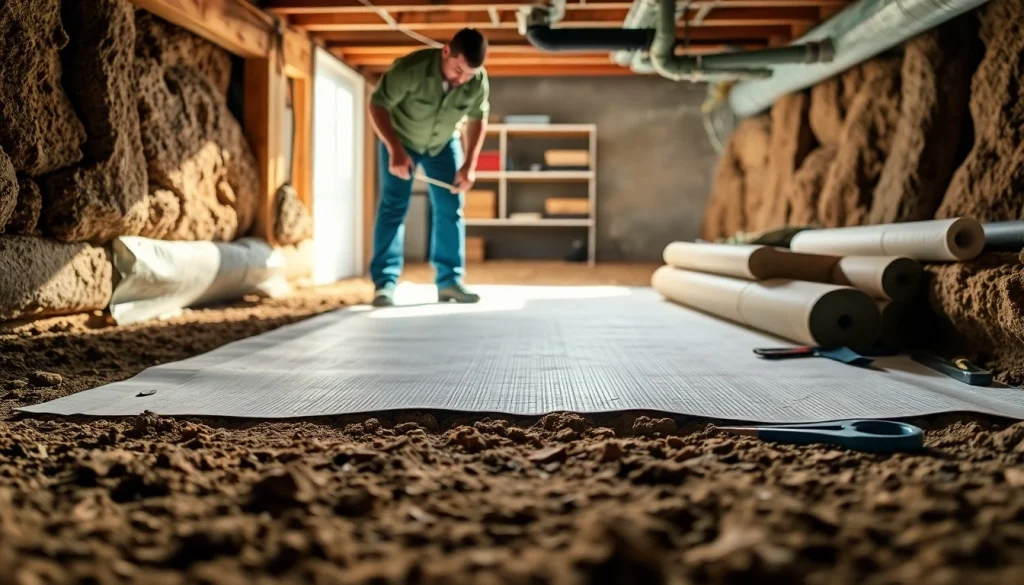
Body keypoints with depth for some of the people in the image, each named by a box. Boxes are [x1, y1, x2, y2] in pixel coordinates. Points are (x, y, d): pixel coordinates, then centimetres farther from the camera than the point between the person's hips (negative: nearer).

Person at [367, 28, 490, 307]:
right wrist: (395, 150, -34)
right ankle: (385, 282, -10)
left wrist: (469, 164, -14)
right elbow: (377, 105, -26)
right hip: (400, 138, -3)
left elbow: (478, 119, -7)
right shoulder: (411, 68, -37)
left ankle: (449, 280, 4)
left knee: (450, 208, -2)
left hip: (443, 142, 3)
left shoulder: (479, 82, -25)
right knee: (393, 207, -11)